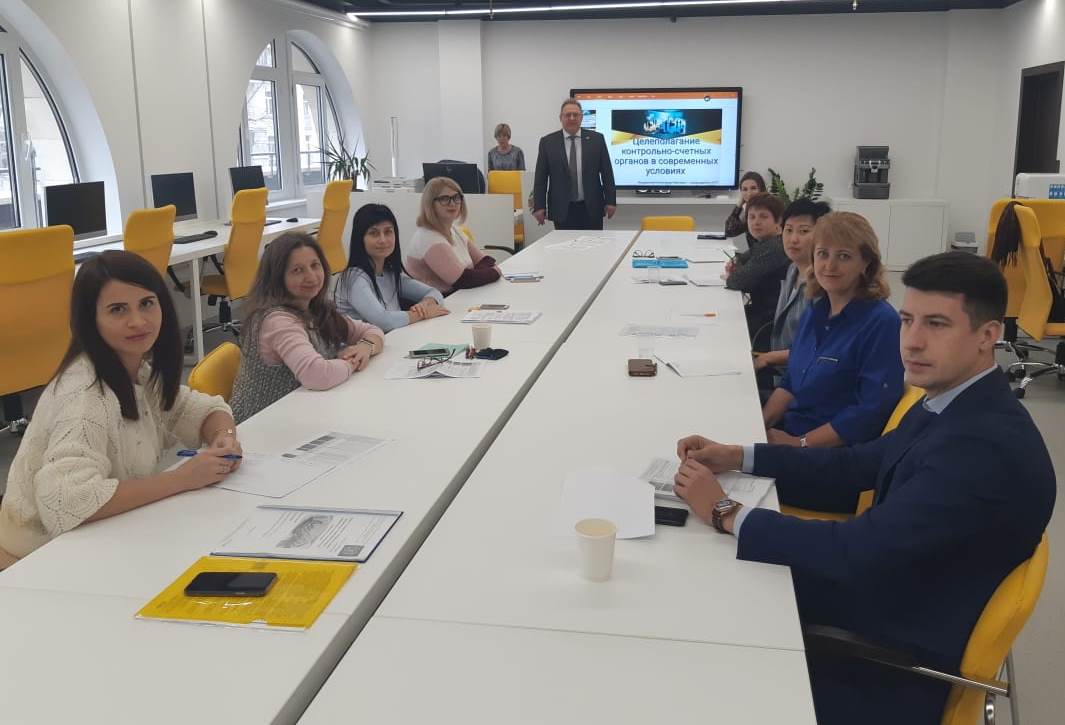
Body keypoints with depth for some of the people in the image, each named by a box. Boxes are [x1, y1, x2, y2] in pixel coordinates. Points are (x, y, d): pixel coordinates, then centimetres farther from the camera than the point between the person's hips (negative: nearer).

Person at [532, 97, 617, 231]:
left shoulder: (596, 139, 5)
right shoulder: (547, 142, 4)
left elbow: (607, 173, 6)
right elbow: (540, 178, 3)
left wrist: (611, 201, 1)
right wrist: (539, 207, -3)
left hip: (591, 209, 1)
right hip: (562, 210, -1)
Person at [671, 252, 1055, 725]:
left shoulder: (987, 444, -29)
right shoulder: (950, 407, 1)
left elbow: (859, 550, -30)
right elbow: (858, 465, 13)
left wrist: (725, 512, -21)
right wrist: (736, 457, 5)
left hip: (899, 663, -8)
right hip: (881, 594, 8)